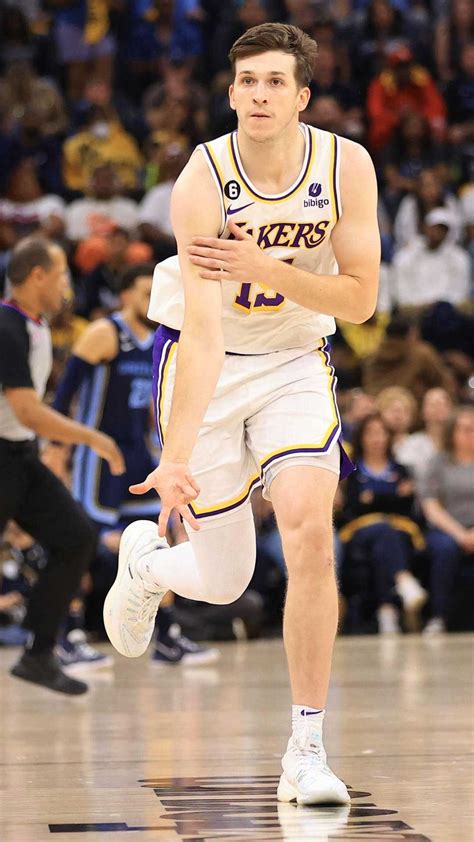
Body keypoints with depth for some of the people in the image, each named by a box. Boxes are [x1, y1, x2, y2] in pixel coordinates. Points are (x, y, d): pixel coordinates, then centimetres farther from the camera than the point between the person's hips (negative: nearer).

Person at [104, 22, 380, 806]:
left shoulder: (347, 165, -15)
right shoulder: (202, 181, -24)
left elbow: (360, 299, -12)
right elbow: (203, 329, -31)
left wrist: (264, 266, -27)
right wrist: (177, 454, -40)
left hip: (295, 363, 2)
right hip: (206, 364, -2)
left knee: (311, 536, -19)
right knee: (223, 581, 2)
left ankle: (307, 752, -10)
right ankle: (144, 561, 42)